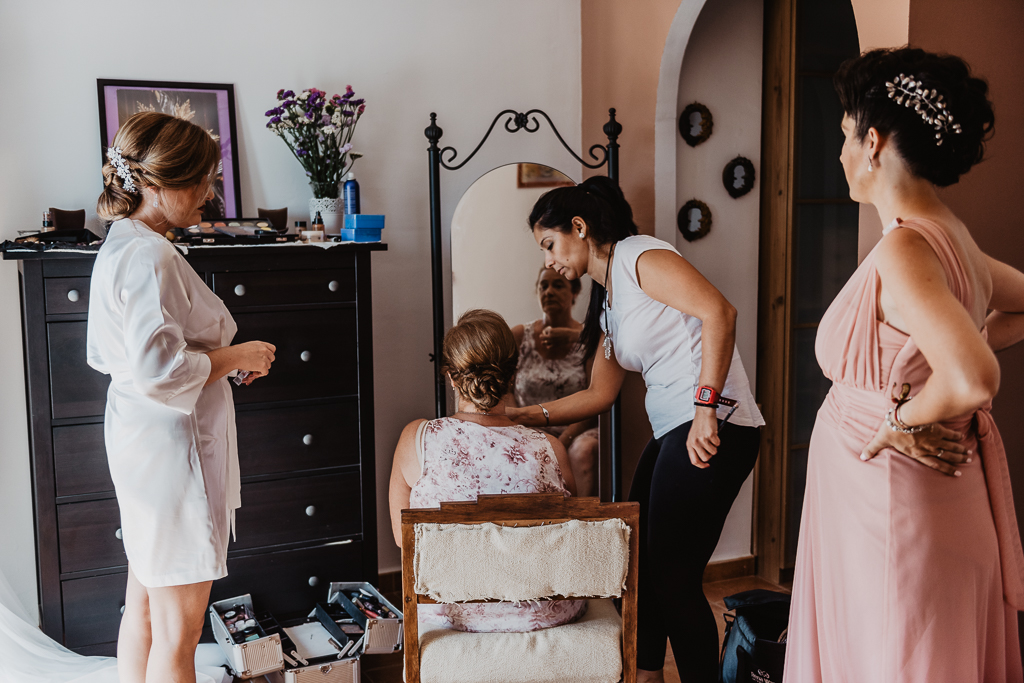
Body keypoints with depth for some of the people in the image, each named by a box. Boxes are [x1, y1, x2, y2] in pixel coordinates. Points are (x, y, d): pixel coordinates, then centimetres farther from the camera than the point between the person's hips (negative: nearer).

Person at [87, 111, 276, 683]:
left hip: (138, 438, 11)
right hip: (170, 444, -11)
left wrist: (218, 356, 12)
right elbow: (160, 370, -27)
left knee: (144, 606, 21)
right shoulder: (151, 257, -20)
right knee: (179, 626, 0)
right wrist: (236, 357, -12)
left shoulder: (119, 246, 13)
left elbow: (104, 355, 18)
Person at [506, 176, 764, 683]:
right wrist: (530, 416, 18)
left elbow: (719, 312, -19)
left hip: (713, 428, -10)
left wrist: (706, 406, -25)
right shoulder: (608, 301, 23)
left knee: (672, 578, -7)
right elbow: (599, 394, 25)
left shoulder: (639, 256, -6)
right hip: (671, 433, 10)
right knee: (641, 564, 14)